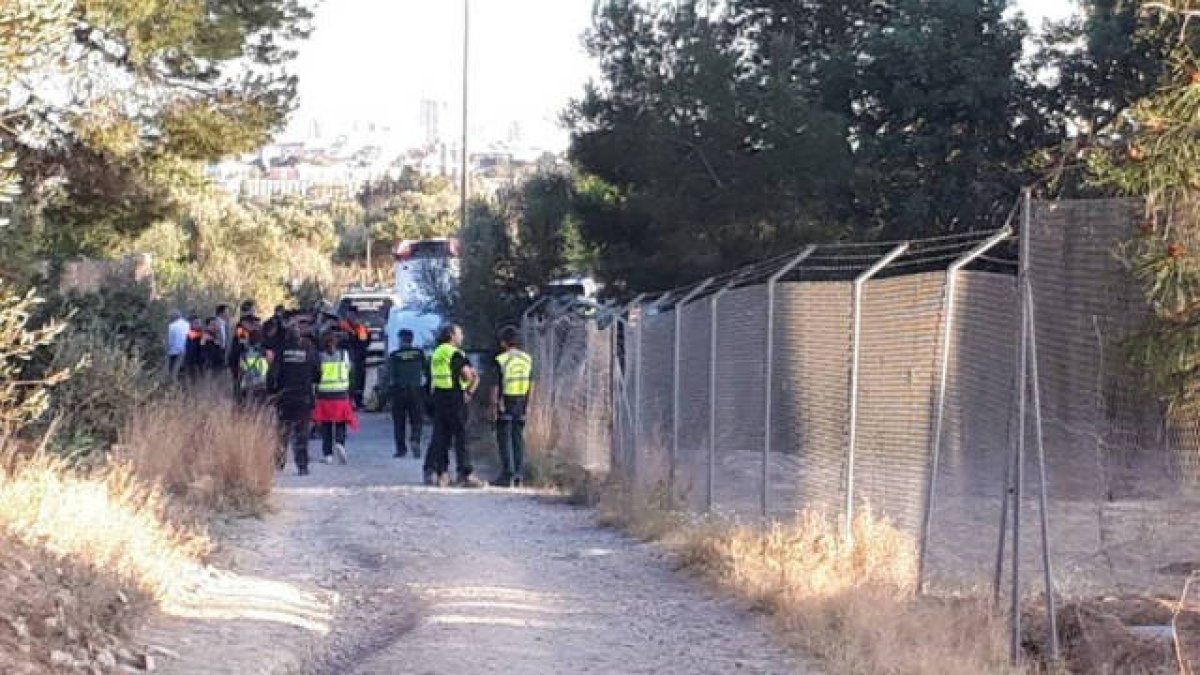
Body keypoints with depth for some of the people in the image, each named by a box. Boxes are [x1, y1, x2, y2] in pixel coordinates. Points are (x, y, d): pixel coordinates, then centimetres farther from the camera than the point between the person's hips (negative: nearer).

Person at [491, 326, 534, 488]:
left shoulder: (501, 360, -10)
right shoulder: (527, 359, 6)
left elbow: (496, 385, -10)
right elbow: (531, 384, 10)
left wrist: (493, 406, -4)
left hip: (505, 403, -5)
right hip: (521, 403, 5)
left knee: (504, 439, -1)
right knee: (519, 438, 8)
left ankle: (507, 475, -6)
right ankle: (518, 476, 7)